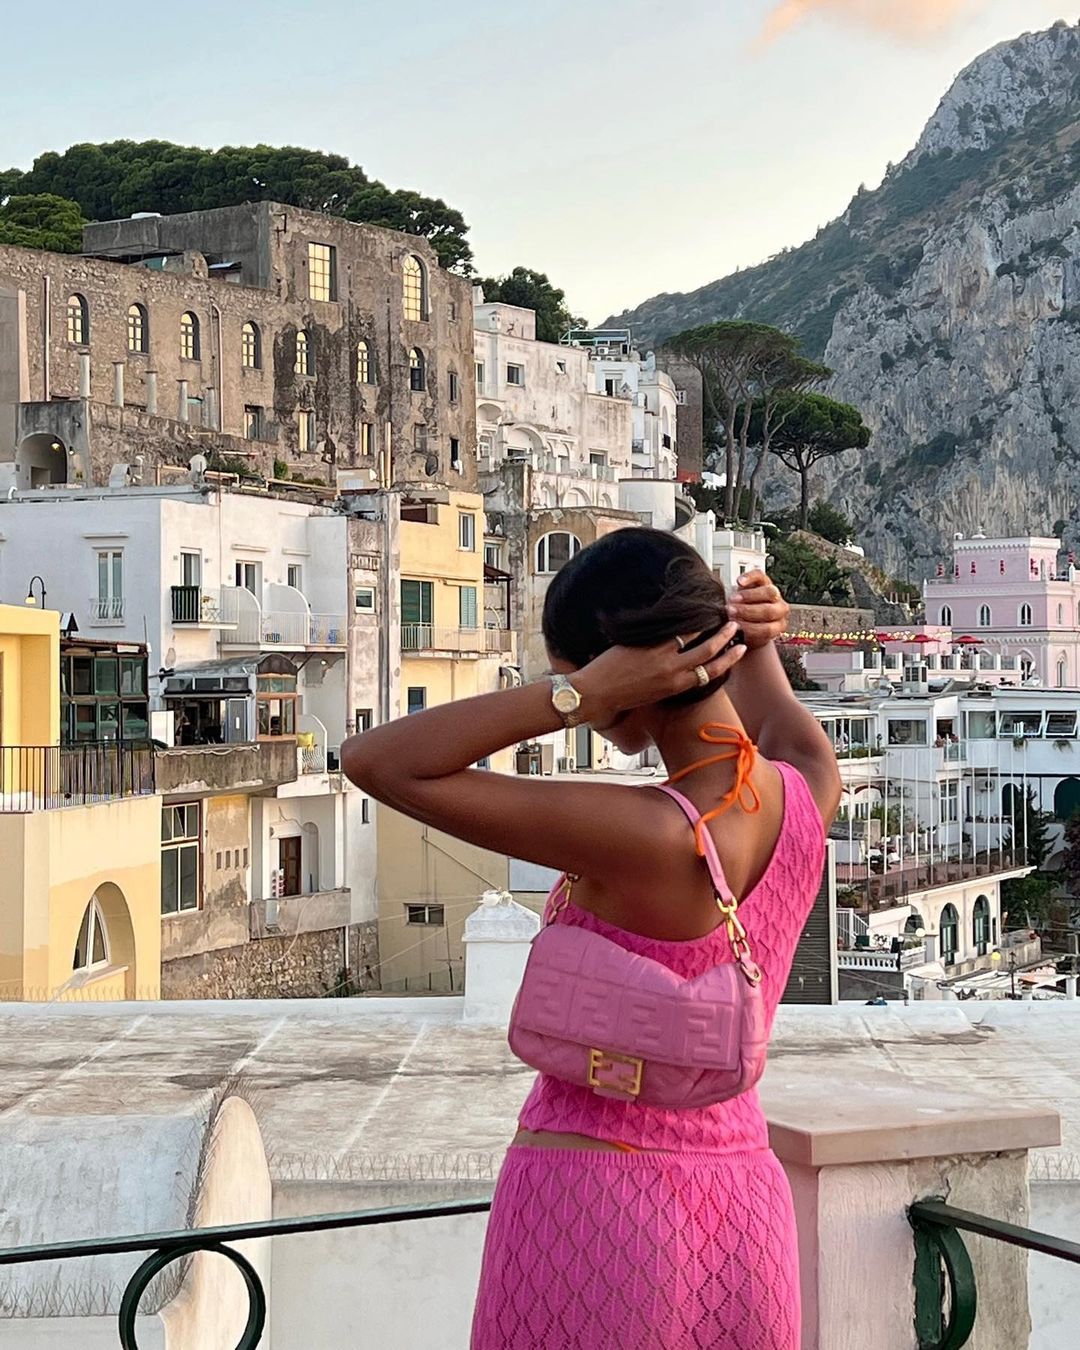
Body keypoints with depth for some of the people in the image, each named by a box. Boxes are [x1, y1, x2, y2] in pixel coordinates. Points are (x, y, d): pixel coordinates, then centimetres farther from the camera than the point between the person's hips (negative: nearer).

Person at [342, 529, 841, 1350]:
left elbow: (377, 762, -22)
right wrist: (757, 650, 8)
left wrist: (578, 694, -24)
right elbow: (790, 736, 26)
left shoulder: (646, 836, -24)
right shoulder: (809, 797, -4)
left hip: (592, 1205, -6)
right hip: (743, 1212, 7)